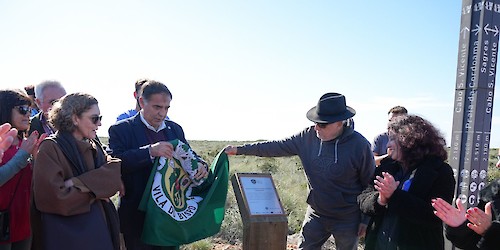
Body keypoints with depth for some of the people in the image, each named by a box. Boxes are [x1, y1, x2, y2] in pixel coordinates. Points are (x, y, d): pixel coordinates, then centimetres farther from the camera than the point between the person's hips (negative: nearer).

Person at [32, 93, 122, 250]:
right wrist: (94, 191, -9)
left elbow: (115, 171, -8)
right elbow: (54, 197, -21)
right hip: (67, 232, -6)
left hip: (99, 225, 6)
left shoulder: (94, 146, 8)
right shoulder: (50, 148, -13)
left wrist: (78, 183, -20)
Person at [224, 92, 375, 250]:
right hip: (315, 214, 3)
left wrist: (366, 219, -4)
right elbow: (277, 147, -3)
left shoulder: (359, 145, -19)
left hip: (347, 219, -3)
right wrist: (239, 150, -5)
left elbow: (369, 184, -9)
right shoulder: (308, 136, -10)